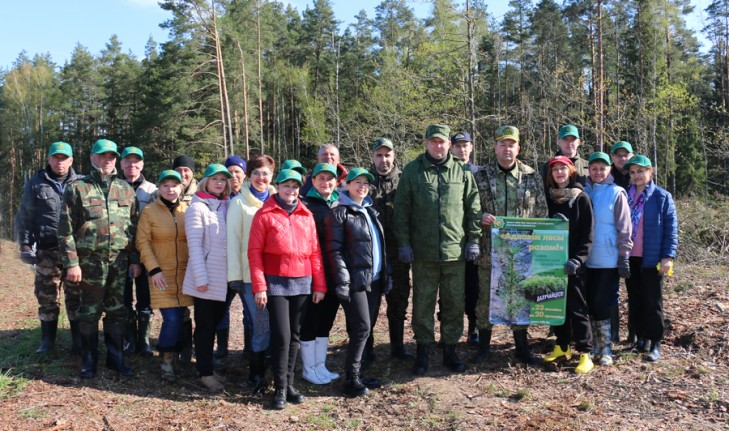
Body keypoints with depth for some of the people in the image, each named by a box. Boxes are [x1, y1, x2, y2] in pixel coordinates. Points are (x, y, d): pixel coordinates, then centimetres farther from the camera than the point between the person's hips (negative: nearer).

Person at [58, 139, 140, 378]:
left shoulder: (126, 190, 11)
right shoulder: (77, 188, 1)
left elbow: (134, 227, 11)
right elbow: (66, 230, -4)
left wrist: (135, 260, 6)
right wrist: (71, 263, -10)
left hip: (120, 262, 3)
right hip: (91, 262, -3)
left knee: (117, 312, 10)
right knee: (89, 312, 7)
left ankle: (116, 357, 22)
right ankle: (89, 360, 20)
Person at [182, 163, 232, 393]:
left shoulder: (227, 207, 12)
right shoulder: (197, 208, -5)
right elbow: (194, 245, -10)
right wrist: (200, 278, -15)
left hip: (224, 278, 5)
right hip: (206, 279, -5)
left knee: (215, 324, 13)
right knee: (205, 326, 3)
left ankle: (208, 367, 25)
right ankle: (206, 373, 11)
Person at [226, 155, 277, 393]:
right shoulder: (239, 203, 1)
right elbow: (233, 240, -3)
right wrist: (234, 276, -9)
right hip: (249, 273, -3)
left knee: (269, 323, 7)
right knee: (260, 324, -5)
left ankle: (257, 370, 24)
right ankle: (257, 373, 11)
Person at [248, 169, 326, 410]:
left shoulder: (307, 216, 9)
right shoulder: (264, 215, -2)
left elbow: (315, 251, 9)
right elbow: (254, 252, -4)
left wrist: (319, 285, 6)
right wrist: (259, 286, -10)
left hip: (303, 283, 4)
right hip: (276, 283, -4)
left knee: (295, 335, 9)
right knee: (281, 335, -5)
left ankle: (289, 384, 21)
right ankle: (280, 388, 8)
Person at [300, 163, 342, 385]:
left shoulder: (340, 205, 11)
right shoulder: (305, 205, -6)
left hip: (335, 273, 6)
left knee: (326, 319, 14)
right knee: (311, 319, 4)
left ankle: (320, 365, 28)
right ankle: (308, 368, 18)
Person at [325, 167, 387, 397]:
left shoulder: (370, 211, 17)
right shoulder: (340, 213, -6)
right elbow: (334, 250, -12)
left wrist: (386, 274, 17)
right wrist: (342, 280, -18)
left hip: (374, 280, 7)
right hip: (354, 281, -7)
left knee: (367, 328, 10)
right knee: (361, 328, -9)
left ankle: (358, 372, 20)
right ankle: (351, 379, 0)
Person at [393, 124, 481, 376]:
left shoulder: (462, 171, 6)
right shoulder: (412, 171, 2)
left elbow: (473, 208, 9)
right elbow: (401, 209, 1)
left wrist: (473, 240, 3)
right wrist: (403, 243, -4)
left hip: (455, 251, 2)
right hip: (423, 251, -1)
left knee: (455, 303, 9)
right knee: (422, 303, 7)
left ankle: (450, 350, 25)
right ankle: (423, 350, 22)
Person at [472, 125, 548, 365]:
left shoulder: (532, 177, 5)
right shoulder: (481, 176, 3)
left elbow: (542, 212, 8)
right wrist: (480, 217, -15)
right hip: (489, 250, -1)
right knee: (486, 297, 6)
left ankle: (522, 346, 24)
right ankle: (484, 346, 21)